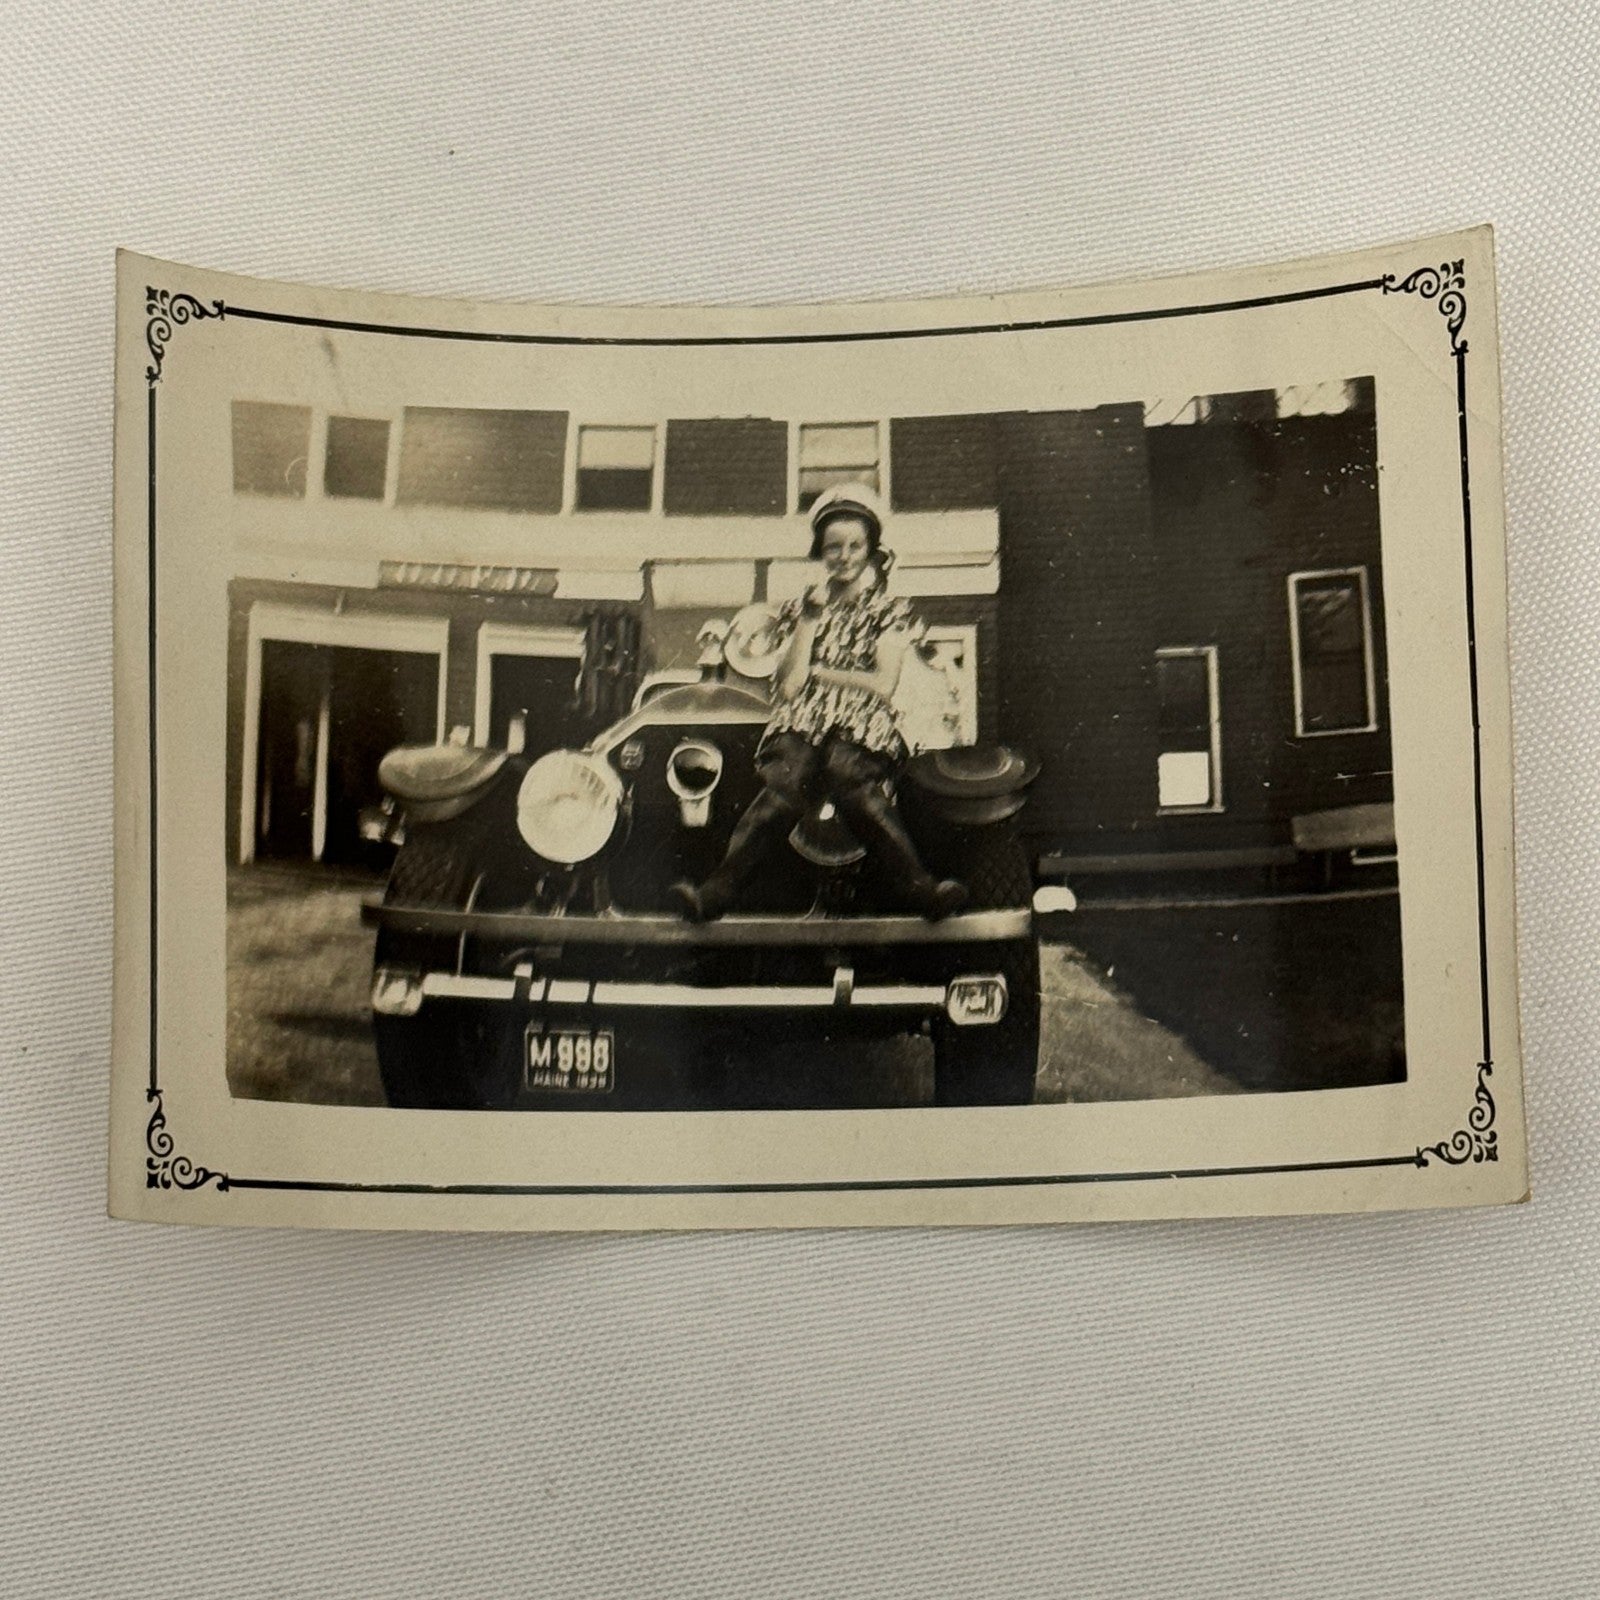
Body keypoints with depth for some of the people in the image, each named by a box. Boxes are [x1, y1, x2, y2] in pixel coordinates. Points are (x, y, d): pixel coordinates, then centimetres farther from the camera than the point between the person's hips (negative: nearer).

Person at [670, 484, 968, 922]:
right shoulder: (800, 608, 22)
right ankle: (715, 890, -45)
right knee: (789, 781, -32)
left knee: (846, 774, -37)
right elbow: (787, 686, 8)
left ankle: (921, 889, -46)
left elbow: (882, 685, 5)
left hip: (863, 724, -1)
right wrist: (811, 617, 6)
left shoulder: (890, 610, 18)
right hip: (802, 721, 2)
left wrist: (815, 670, 6)